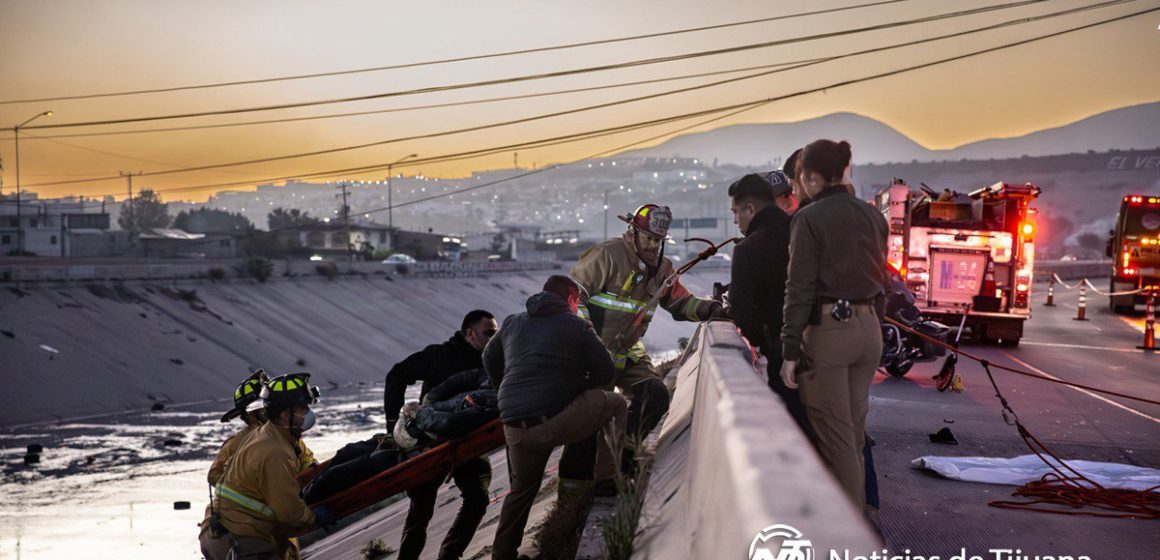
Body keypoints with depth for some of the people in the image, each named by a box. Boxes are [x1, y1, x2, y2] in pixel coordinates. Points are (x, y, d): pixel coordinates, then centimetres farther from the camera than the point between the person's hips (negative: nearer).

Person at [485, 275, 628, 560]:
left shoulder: (512, 323, 20)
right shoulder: (578, 326, 6)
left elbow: (489, 360, 33)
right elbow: (605, 373, 6)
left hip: (515, 428, 5)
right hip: (558, 420, -5)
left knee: (522, 488, 25)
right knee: (616, 404, 17)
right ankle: (610, 474, 7)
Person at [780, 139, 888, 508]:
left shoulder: (809, 219, -10)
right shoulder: (873, 217, 10)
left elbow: (800, 289, -13)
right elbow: (880, 278, 14)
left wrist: (790, 351, -11)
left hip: (828, 330, -7)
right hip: (869, 329, 7)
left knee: (835, 438, 0)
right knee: (854, 433, 16)